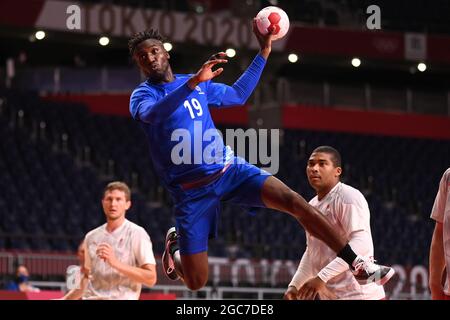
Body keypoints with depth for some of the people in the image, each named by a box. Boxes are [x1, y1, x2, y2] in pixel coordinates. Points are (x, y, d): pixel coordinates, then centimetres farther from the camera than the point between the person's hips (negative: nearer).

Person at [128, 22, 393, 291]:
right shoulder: (143, 95, -5)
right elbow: (152, 113, -29)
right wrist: (194, 81, -43)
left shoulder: (199, 84, 12)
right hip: (192, 192, -3)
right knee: (196, 283, -6)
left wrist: (264, 53, 15)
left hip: (230, 170, 4)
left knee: (294, 201, -20)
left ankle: (357, 263, -12)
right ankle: (174, 244, 29)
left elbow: (238, 95, 23)